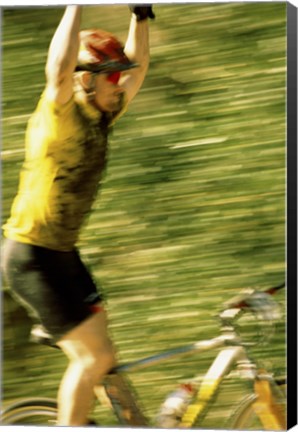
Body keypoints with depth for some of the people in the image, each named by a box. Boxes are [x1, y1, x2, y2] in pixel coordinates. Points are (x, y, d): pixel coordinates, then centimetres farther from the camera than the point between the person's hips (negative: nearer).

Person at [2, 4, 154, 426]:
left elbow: (138, 69, 17)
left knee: (99, 354, 12)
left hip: (64, 253, 9)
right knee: (94, 355, -10)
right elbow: (59, 68, -38)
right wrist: (76, 5, -36)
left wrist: (141, 14, 8)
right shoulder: (59, 113, -17)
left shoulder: (99, 118, 6)